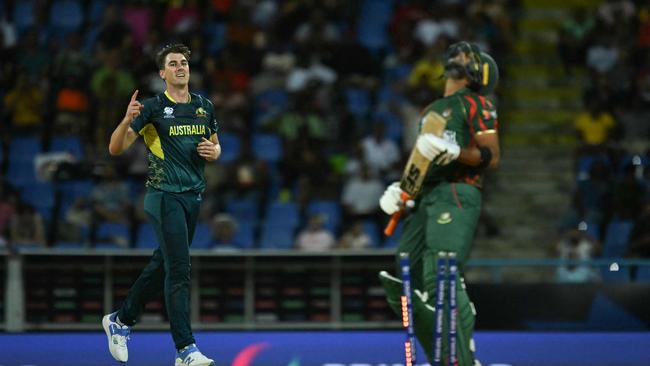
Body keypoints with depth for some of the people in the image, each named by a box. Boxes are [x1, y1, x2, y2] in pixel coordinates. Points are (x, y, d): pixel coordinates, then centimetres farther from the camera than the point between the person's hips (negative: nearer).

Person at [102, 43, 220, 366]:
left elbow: (215, 145, 24)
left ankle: (120, 321, 33)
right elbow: (116, 148, -9)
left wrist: (213, 151, 0)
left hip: (193, 195, 6)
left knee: (163, 264, 15)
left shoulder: (204, 106, 10)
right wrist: (128, 120, -28)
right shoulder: (153, 107, -7)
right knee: (179, 270, -12)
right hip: (164, 195, -6)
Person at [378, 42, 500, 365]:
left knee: (441, 280, -21)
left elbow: (492, 157, -4)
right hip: (424, 198, 8)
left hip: (456, 195, -8)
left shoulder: (476, 103, 5)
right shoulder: (431, 110, 28)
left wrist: (456, 151, -20)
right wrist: (401, 188, 15)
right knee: (407, 284, 1)